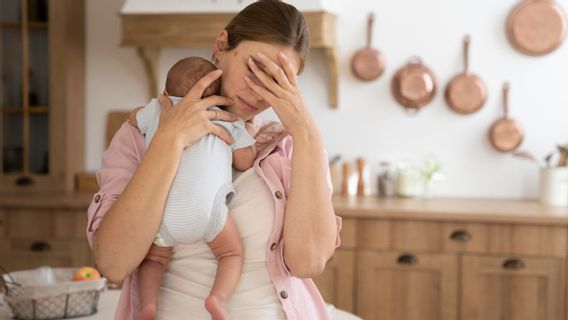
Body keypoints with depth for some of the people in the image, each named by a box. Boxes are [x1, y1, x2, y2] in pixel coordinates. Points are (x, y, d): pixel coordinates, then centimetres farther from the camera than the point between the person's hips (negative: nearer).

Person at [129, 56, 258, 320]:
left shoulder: (157, 109, 25)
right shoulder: (229, 119, 22)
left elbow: (134, 119, 45)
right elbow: (245, 162, 18)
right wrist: (249, 139, 37)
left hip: (158, 208, 2)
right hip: (205, 208, -2)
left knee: (154, 256, 21)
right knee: (232, 252, 15)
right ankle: (218, 297, -11)